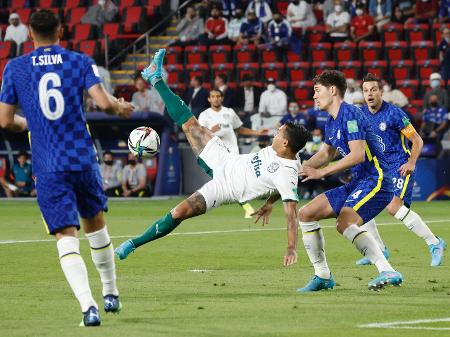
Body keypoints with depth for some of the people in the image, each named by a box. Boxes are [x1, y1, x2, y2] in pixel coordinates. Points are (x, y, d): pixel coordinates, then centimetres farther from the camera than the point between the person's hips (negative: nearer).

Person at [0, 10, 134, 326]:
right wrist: (120, 107, 12)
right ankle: (111, 293, 36)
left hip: (47, 168, -2)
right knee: (95, 224, 24)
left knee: (66, 238, -5)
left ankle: (88, 305, -22)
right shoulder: (80, 62, 1)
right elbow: (104, 103, -10)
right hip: (83, 159, 2)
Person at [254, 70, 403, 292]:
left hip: (375, 180, -10)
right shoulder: (331, 123, 16)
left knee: (344, 223, -32)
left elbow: (358, 155, -23)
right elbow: (326, 153, 33)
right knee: (306, 214, 9)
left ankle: (388, 272, -34)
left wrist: (321, 172, -18)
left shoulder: (350, 115, -14)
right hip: (357, 183, 10)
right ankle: (323, 276, 13)